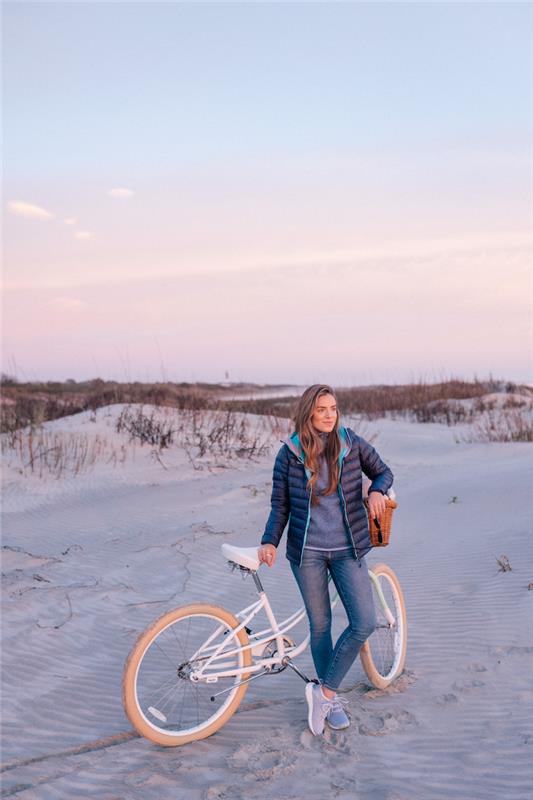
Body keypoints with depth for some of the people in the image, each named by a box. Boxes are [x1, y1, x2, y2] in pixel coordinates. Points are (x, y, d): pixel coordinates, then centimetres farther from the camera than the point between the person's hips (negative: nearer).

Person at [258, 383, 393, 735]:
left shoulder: (352, 443, -3)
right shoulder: (290, 453, -4)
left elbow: (383, 471, 9)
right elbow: (280, 505, 2)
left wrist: (377, 490, -14)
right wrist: (270, 541, -12)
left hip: (348, 549, 1)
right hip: (307, 551, -1)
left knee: (365, 622, -7)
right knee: (320, 625, 7)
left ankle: (323, 691, 10)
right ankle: (332, 700, 26)